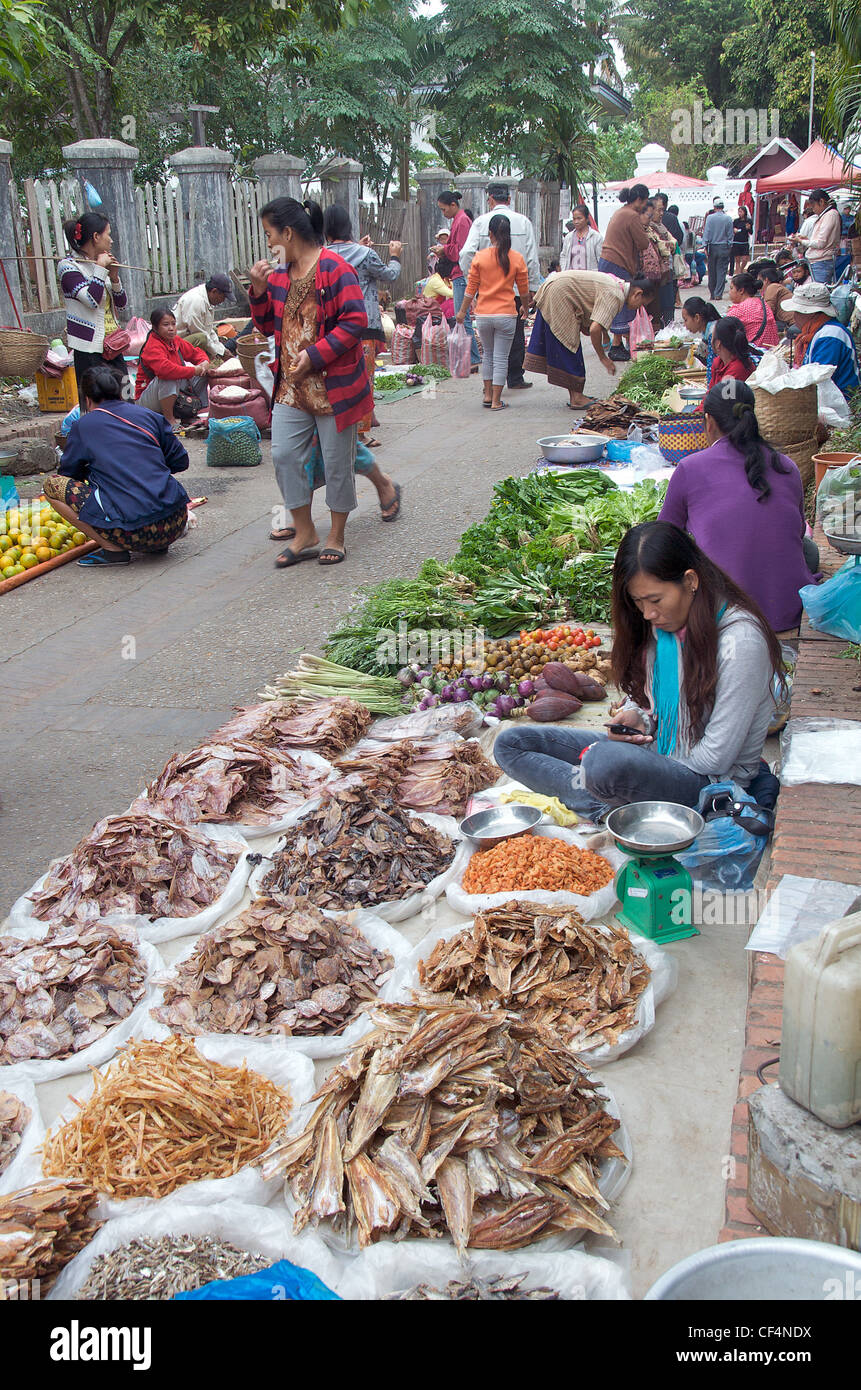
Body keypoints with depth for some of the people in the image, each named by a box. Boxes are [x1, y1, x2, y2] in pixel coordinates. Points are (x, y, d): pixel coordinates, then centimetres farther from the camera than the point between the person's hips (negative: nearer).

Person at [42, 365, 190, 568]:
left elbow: (67, 473, 16)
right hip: (175, 524, 5)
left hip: (132, 531, -5)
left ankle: (113, 549, 0)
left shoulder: (84, 425, 6)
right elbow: (181, 462, 18)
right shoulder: (150, 415, 13)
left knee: (52, 484, 9)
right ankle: (157, 544, 14)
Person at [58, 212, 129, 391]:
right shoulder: (68, 266, -7)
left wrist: (114, 277, 0)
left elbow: (121, 304, 16)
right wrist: (100, 269, -12)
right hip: (89, 348, -8)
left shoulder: (101, 264, 15)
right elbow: (91, 299, -22)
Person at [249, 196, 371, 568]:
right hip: (291, 384, 7)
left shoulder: (334, 269, -12)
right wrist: (259, 292, 0)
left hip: (333, 383, -7)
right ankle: (304, 533, 14)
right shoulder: (279, 275, 11)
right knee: (284, 455, 1)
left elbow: (355, 322, -17)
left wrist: (314, 356, -21)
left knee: (337, 460, 4)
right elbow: (269, 327, 18)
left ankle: (336, 536, 19)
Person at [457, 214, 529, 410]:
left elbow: (471, 288, 0)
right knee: (501, 358, 4)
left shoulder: (479, 257, -4)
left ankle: (488, 395, 21)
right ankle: (496, 401, 3)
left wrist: (463, 311, 12)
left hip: (483, 315, 1)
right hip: (506, 315, -1)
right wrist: (524, 307, 25)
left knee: (487, 354, 19)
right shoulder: (517, 258, -4)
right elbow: (524, 290, 6)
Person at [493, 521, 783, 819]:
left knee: (607, 761, -42)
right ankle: (606, 806, -17)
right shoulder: (663, 621, 3)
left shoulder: (740, 641, -21)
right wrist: (639, 718, -6)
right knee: (509, 743, -2)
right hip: (656, 752, 9)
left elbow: (714, 758, -18)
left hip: (712, 783, -9)